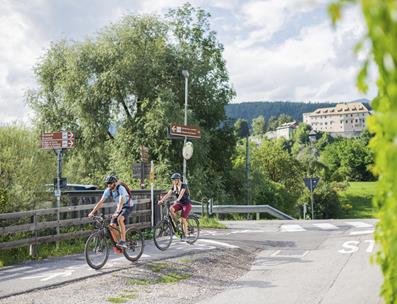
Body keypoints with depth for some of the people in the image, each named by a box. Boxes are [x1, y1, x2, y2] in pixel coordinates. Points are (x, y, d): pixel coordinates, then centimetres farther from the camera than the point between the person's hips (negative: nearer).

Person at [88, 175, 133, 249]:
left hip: (128, 206, -7)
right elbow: (101, 202, -11)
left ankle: (123, 241, -29)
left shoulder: (121, 188, -29)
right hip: (119, 207, 7)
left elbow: (121, 201, -41)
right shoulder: (108, 190, -11)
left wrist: (117, 213, -54)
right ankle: (117, 243, 7)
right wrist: (92, 212, -20)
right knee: (112, 225, -8)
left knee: (120, 219, -34)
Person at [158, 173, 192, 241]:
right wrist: (161, 200, -25)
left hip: (187, 204, -6)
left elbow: (181, 193, -36)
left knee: (183, 219, -16)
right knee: (171, 209, -24)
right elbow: (168, 194, -10)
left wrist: (177, 200, -53)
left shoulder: (184, 186, -18)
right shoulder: (174, 187, 0)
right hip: (180, 203, 6)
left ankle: (185, 235, 0)